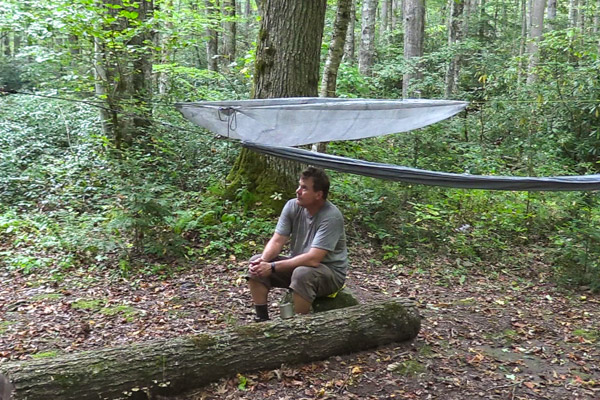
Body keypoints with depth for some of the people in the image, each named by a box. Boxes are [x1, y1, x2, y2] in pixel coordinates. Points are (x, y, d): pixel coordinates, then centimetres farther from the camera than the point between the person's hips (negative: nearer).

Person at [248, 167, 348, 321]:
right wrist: (264, 260, -28)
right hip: (298, 264, 6)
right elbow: (277, 241, -6)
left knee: (302, 273, -37)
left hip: (331, 272, -6)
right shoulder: (292, 206, -7)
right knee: (256, 263, -10)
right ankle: (262, 320, -2)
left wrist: (273, 267, -32)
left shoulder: (332, 217, -26)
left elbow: (313, 259, -31)